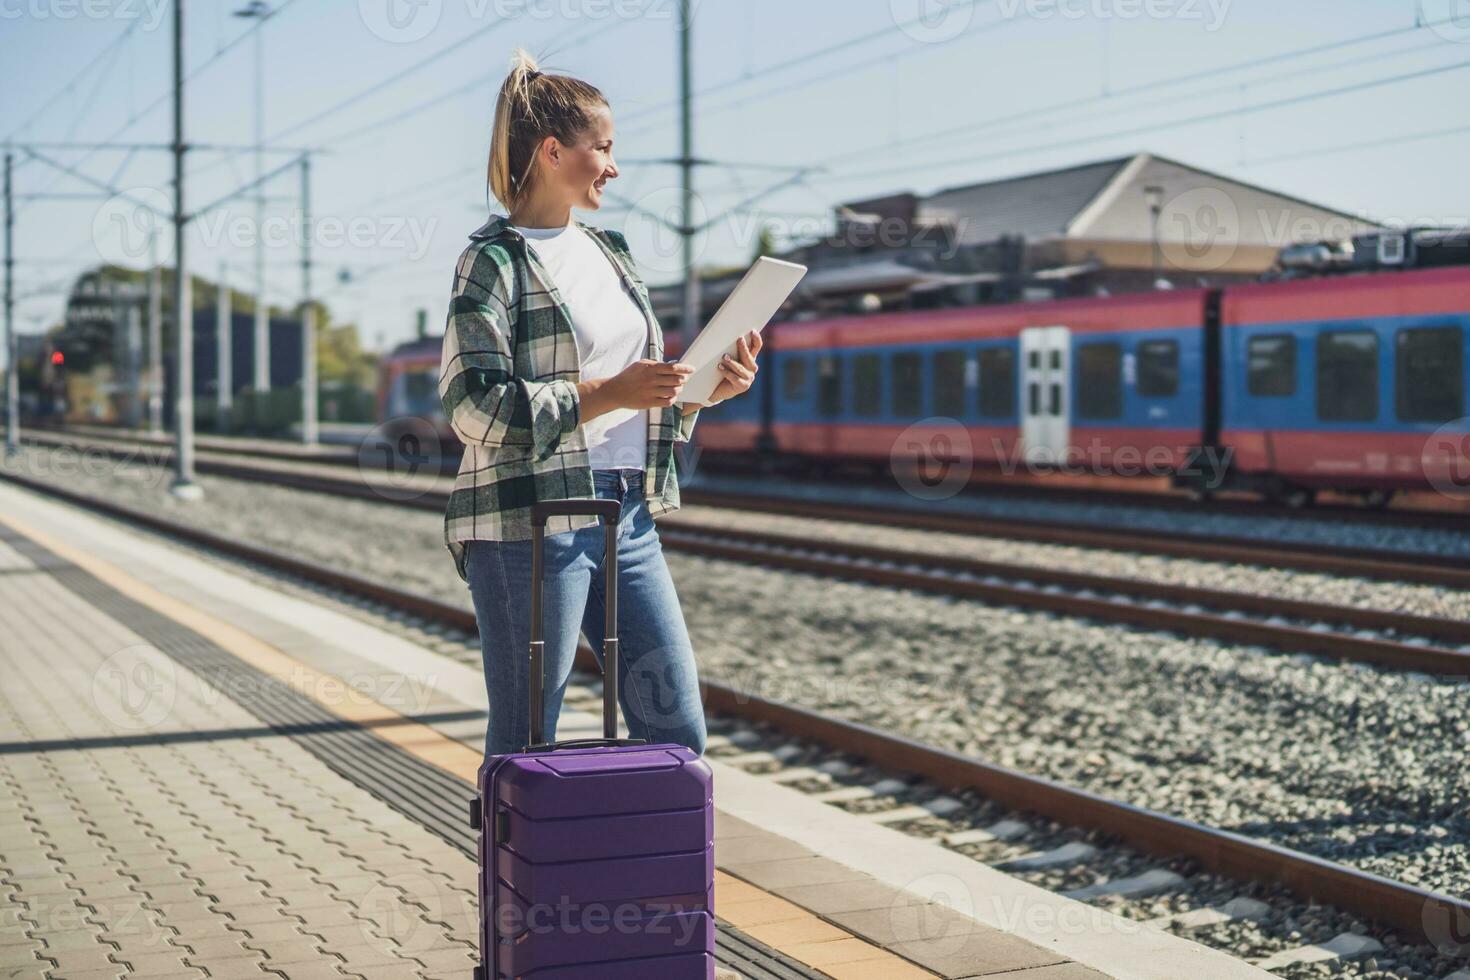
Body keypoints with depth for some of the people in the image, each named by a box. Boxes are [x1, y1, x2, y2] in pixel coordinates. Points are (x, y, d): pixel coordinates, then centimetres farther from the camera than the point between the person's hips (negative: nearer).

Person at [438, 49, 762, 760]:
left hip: (627, 518, 7)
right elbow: (472, 407, -14)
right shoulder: (494, 260, -4)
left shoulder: (609, 254, 18)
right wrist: (606, 394, -20)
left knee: (677, 731, 6)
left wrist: (707, 390, 4)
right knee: (525, 747, 1)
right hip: (529, 526, -7)